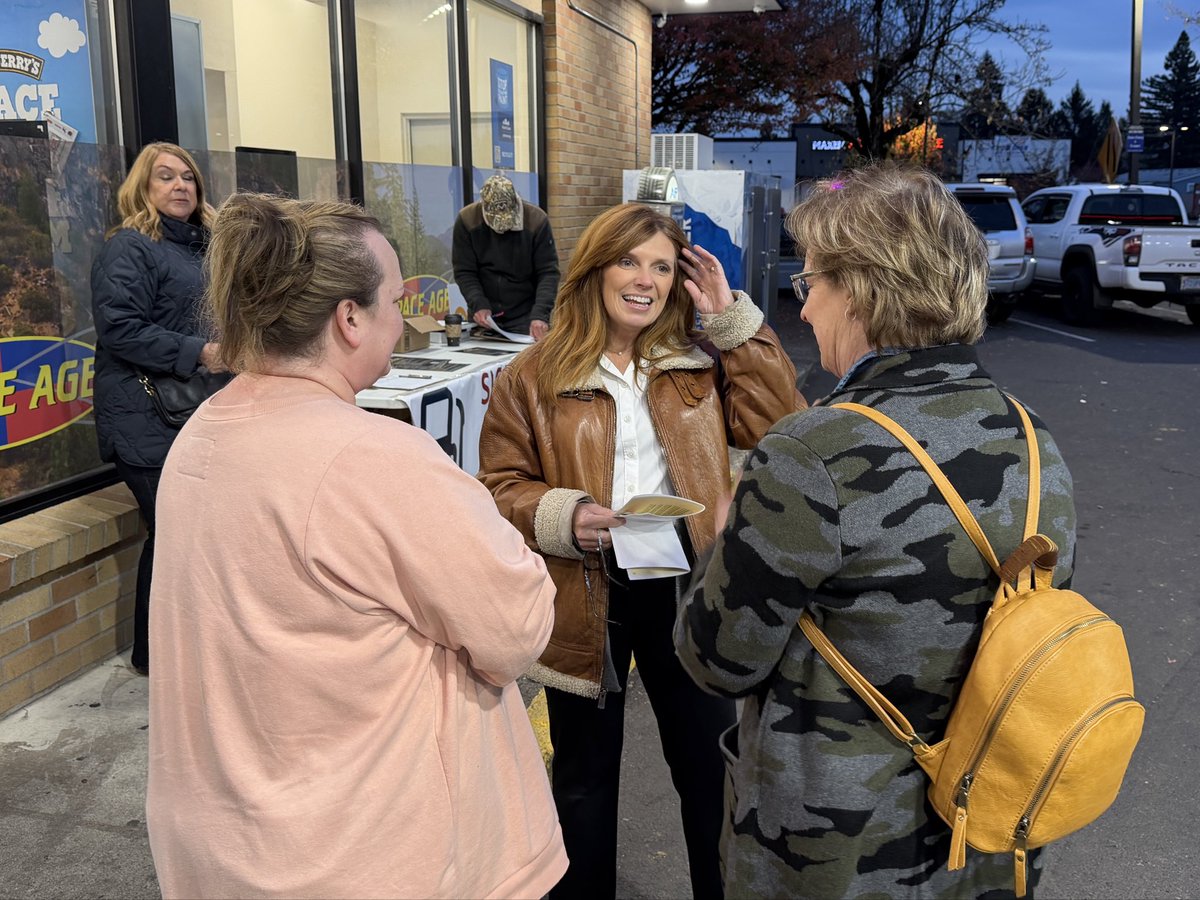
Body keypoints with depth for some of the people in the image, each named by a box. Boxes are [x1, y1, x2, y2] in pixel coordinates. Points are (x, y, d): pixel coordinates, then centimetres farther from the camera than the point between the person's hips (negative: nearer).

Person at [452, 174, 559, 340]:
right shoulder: (467, 220, -11)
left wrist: (540, 314, -28)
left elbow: (548, 273, -15)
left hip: (525, 316, -1)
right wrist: (479, 305, -24)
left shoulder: (536, 220, -14)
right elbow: (464, 272, -7)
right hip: (484, 315, 1)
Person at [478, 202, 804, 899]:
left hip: (686, 585, 2)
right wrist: (563, 517, -21)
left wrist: (732, 318, -10)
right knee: (586, 775, 17)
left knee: (711, 765, 15)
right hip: (586, 598, -1)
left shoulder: (701, 363, 3)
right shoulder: (535, 376, -4)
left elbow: (779, 424, -9)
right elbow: (500, 487, -1)